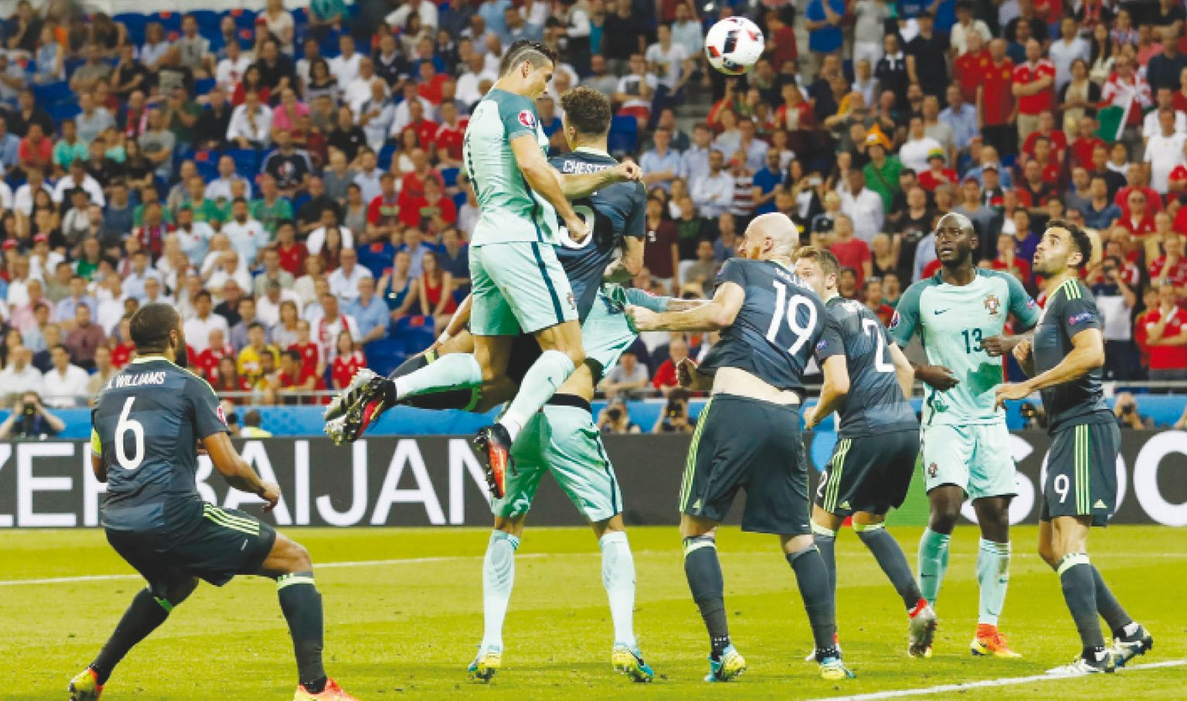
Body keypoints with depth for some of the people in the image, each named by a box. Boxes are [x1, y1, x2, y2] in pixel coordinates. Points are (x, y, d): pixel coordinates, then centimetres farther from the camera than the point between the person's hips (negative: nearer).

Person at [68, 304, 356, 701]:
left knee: (177, 583, 40)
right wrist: (264, 489, 12)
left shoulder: (109, 392, 16)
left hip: (118, 526, 7)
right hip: (171, 516, -7)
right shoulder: (188, 386, -2)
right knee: (294, 560, 2)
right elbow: (229, 466, -8)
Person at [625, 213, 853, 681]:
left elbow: (722, 313, -8)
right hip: (786, 416, 5)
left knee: (697, 529, 6)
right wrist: (707, 380, 30)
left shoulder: (744, 270, 13)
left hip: (735, 411, -5)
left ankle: (722, 649, -8)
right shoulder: (813, 306, 27)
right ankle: (829, 655, 10)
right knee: (798, 538, 16)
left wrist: (657, 321, 4)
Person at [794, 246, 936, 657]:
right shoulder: (864, 313, 21)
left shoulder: (828, 319, -6)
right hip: (906, 428, 9)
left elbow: (839, 384, -16)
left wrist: (815, 415, 1)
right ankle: (917, 607, 9)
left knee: (822, 525, 2)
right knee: (868, 523, 24)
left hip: (866, 433, -9)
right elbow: (905, 369, 26)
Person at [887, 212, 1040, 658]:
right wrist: (921, 371, -17)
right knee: (946, 510, -19)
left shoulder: (1002, 286, 4)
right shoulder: (920, 295, 0)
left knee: (996, 518, 1)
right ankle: (923, 610, -1)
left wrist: (1011, 344, -8)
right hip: (944, 417, -3)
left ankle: (987, 629, 6)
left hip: (989, 418, 3)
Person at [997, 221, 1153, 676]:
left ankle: (1095, 653, -20)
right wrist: (1027, 363, 9)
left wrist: (1029, 385, -20)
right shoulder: (1050, 305, 23)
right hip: (1067, 433, 11)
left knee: (1068, 541, -17)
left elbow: (1091, 353, -24)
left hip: (1085, 429, -11)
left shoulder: (1071, 293, -7)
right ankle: (1127, 633, 17)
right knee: (1051, 548, 14)